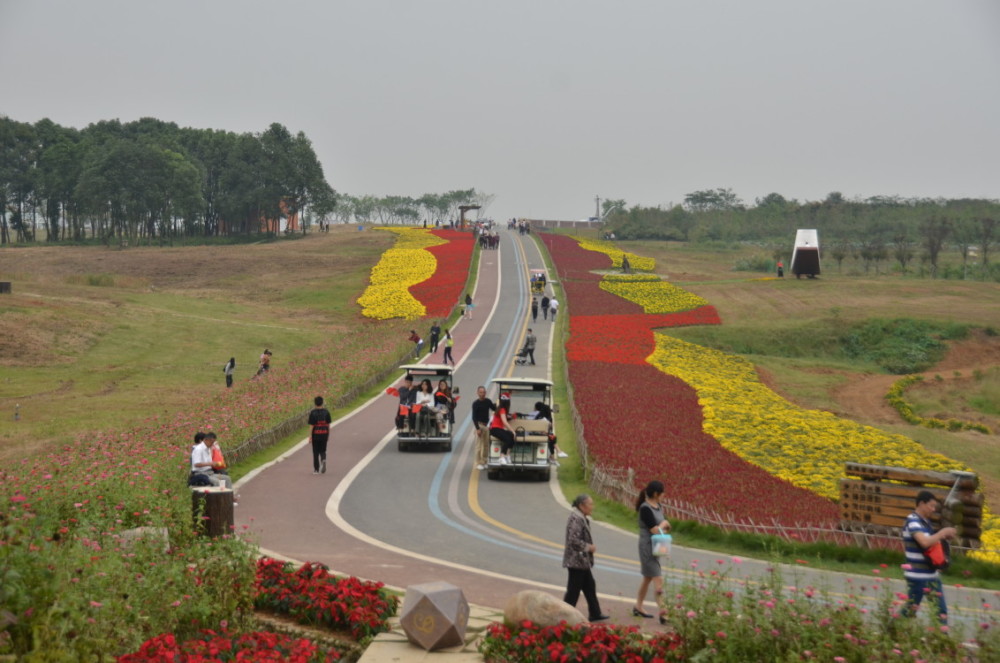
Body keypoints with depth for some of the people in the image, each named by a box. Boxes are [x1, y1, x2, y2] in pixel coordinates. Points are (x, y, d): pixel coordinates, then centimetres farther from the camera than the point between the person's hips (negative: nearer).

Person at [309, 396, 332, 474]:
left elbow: (311, 425, -10)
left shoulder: (313, 413, -8)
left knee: (315, 452, 9)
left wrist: (310, 436, -5)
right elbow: (328, 424, 4)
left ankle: (316, 469, 12)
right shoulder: (326, 412, 0)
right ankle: (323, 460, -18)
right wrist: (328, 435, 12)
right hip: (324, 434, 2)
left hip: (315, 435, -2)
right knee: (322, 451, 13)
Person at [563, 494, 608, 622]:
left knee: (590, 587, 16)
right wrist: (588, 547, -16)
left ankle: (595, 613, 23)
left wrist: (589, 546, 9)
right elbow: (573, 540, -27)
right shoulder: (576, 519, -21)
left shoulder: (582, 518, 13)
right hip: (576, 560, -11)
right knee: (574, 589, -3)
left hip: (582, 561, 11)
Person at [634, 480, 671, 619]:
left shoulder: (658, 507, 9)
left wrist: (663, 526, -6)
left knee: (648, 578, 17)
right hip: (648, 547, -9)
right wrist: (663, 524, -3)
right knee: (658, 579, -13)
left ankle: (638, 607, 30)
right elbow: (654, 530, -21)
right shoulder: (645, 509, -19)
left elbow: (664, 528, 16)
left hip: (656, 547, 9)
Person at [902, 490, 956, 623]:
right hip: (917, 576, -9)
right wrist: (943, 532, -17)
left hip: (931, 574, 9)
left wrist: (944, 536, 3)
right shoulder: (912, 522, -16)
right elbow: (925, 542, -30)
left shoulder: (925, 522, 12)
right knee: (910, 610, 1)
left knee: (941, 611, 7)